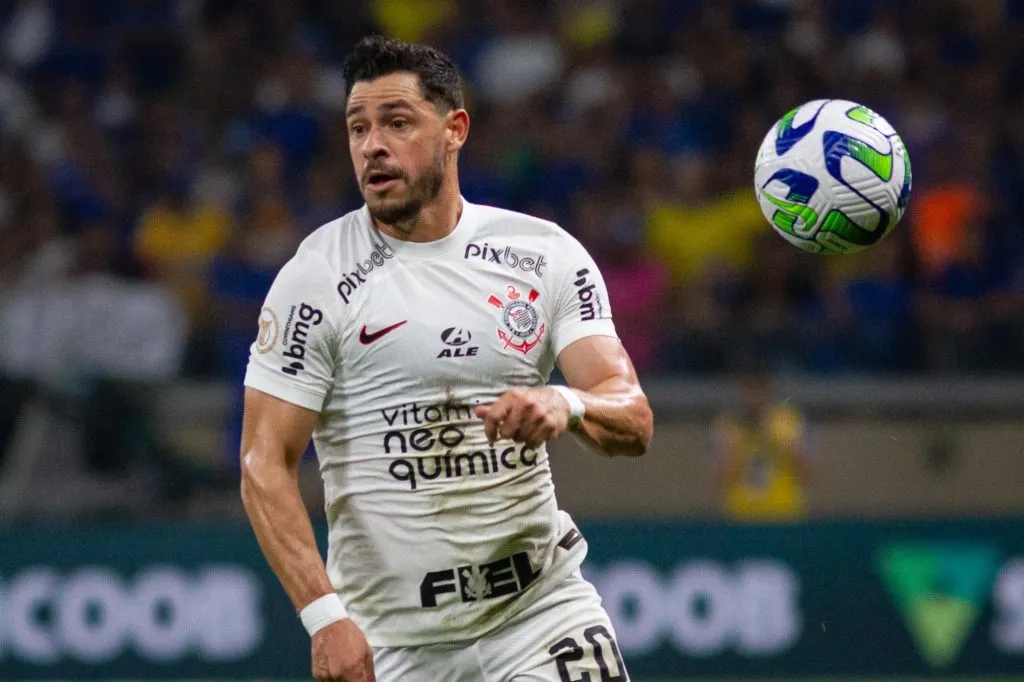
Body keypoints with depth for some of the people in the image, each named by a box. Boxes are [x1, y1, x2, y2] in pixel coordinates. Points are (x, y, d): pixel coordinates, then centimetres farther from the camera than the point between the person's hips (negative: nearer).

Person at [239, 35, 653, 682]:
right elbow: (265, 464, -8)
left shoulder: (545, 253, 3)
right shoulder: (317, 277, -5)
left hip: (542, 604, 2)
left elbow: (635, 422, -3)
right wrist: (325, 615, -20)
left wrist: (567, 404, -27)